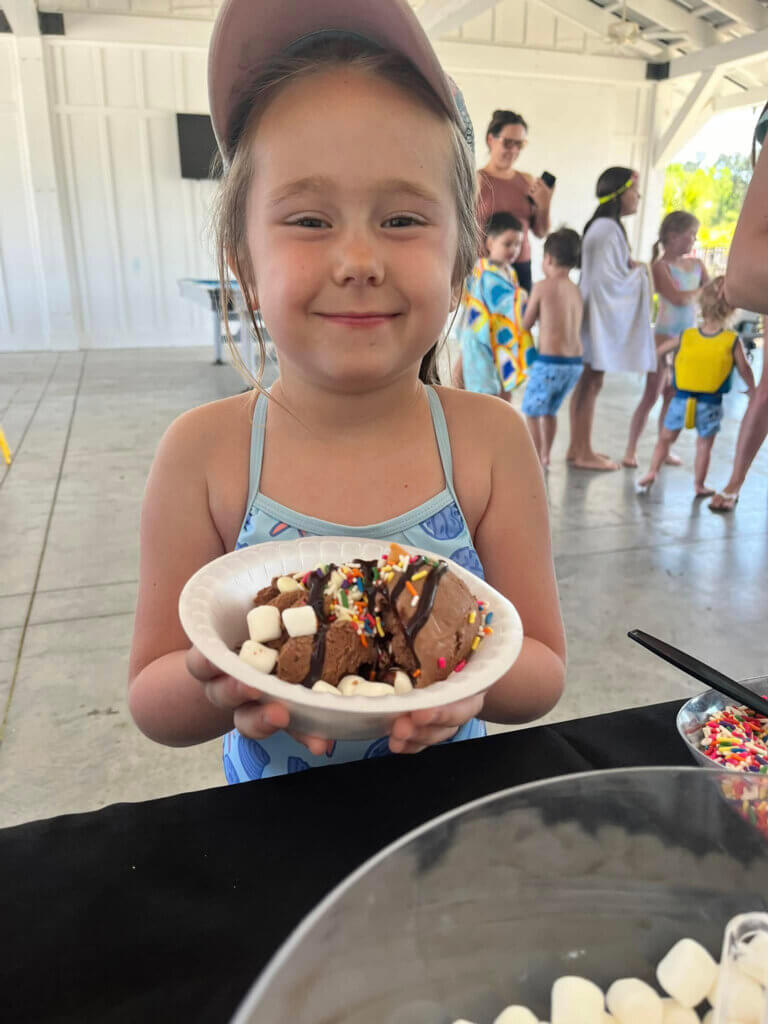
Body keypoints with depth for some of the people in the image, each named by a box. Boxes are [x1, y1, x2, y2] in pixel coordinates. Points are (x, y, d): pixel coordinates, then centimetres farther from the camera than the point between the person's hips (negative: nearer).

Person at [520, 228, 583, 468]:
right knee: (550, 411, 22)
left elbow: (526, 324, -1)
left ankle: (536, 460, 8)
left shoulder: (542, 286, -7)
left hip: (549, 361, -6)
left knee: (531, 411, 8)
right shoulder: (576, 291, 10)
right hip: (575, 362, 7)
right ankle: (545, 456, 30)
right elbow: (571, 326, 11)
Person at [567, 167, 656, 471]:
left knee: (587, 382, 12)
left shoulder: (605, 226, 14)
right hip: (601, 314, -10)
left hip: (603, 315, 10)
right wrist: (639, 272, -4)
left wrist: (631, 267, 5)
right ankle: (583, 453, 4)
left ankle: (578, 448, 19)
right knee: (591, 383, -4)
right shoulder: (608, 229, -17)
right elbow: (608, 279, -20)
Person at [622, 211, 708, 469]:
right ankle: (631, 449, 4)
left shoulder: (696, 265, 9)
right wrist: (701, 292, -6)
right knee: (651, 396, -4)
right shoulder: (660, 266, -9)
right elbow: (678, 298, -20)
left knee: (674, 397, 10)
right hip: (664, 338, -6)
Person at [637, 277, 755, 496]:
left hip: (681, 400, 1)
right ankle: (699, 485, 18)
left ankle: (652, 472, 2)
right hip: (710, 404, -1)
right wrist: (752, 389, 20)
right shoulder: (732, 341, -7)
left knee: (666, 438, 14)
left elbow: (659, 350, 10)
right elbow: (744, 370, 2)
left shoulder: (685, 336, -3)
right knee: (704, 445, 12)